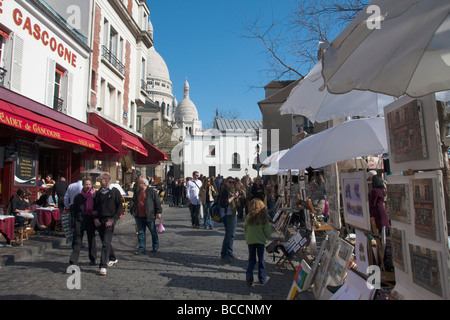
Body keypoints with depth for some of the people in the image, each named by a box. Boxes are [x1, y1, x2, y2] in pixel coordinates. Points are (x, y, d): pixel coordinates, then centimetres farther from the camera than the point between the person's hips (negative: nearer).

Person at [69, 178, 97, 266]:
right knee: (77, 240, -5)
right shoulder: (78, 197, 3)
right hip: (80, 220, -1)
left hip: (91, 220, 1)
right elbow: (74, 211, 5)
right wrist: (74, 224, 1)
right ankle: (74, 261, -1)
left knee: (92, 240, 12)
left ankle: (92, 259, 26)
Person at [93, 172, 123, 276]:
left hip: (109, 221, -6)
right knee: (105, 242, 15)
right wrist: (95, 218, 2)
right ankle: (112, 258, 35)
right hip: (99, 221, 6)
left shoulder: (115, 192, -4)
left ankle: (103, 266, -8)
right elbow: (95, 207, 18)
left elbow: (120, 207, -4)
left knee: (106, 243, -11)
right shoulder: (98, 192, 11)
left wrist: (113, 219, -12)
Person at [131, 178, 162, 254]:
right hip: (139, 217, 6)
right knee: (140, 233, 8)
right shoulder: (137, 192, 12)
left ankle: (155, 247, 27)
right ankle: (141, 249, 15)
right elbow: (134, 202, 24)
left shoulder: (151, 191, -7)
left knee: (153, 232, 10)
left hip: (149, 216, -5)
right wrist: (133, 211, 18)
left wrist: (158, 212, -10)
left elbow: (157, 202, -7)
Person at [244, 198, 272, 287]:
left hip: (250, 241, 1)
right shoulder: (263, 218, -10)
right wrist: (266, 237, 15)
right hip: (261, 241, -1)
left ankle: (249, 276, -4)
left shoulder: (248, 217, -7)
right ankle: (262, 279, 22)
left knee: (251, 260, 13)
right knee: (261, 260, 14)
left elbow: (245, 231, 2)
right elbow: (267, 232, -6)